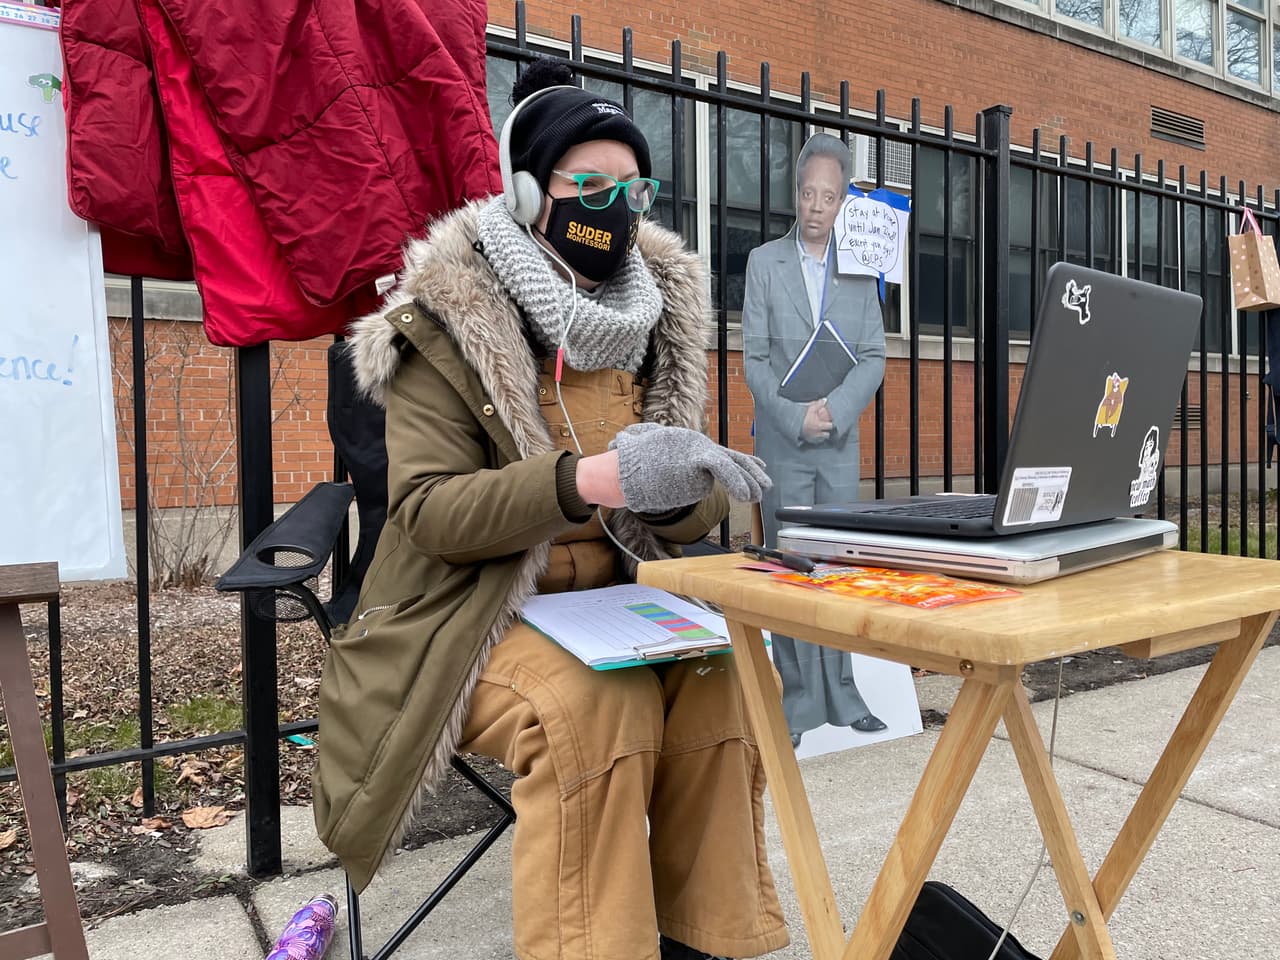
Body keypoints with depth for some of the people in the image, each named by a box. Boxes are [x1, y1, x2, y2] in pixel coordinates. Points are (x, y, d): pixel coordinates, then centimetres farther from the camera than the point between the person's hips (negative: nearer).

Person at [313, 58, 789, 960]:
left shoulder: (654, 313, 5)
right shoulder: (443, 321, -9)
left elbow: (693, 513, 5)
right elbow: (427, 512, -19)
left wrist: (675, 490, -21)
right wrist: (591, 479, -34)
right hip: (473, 618, -4)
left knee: (723, 681, -21)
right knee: (594, 707, -31)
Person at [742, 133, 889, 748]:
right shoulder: (764, 262, 3)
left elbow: (874, 357, 4)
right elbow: (753, 359, -2)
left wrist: (836, 411, -12)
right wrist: (796, 416, -14)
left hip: (841, 442, 2)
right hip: (782, 443, -2)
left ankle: (840, 696, 16)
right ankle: (797, 703, 8)